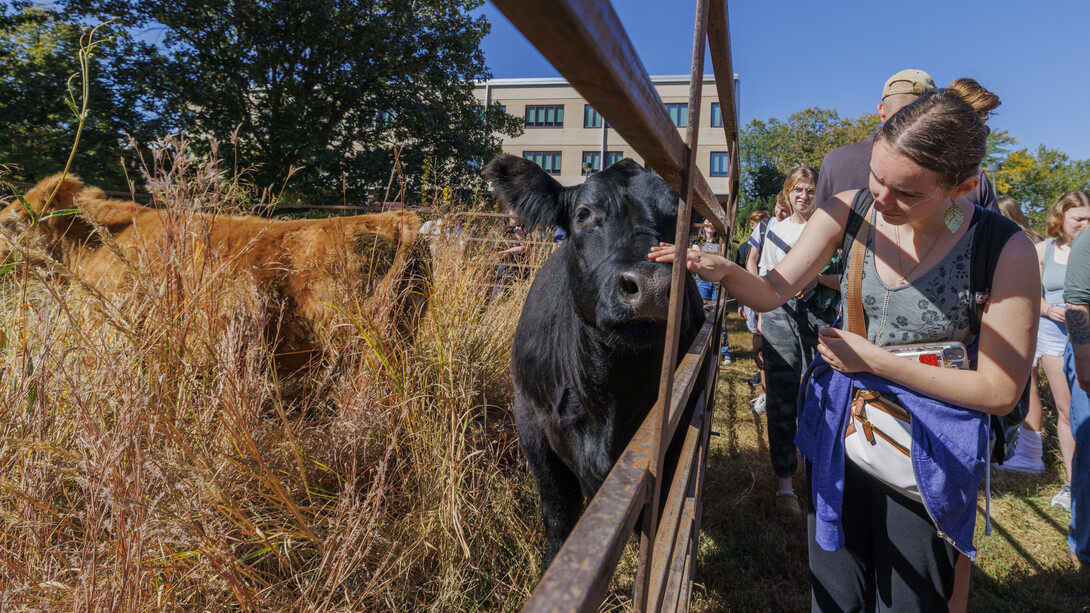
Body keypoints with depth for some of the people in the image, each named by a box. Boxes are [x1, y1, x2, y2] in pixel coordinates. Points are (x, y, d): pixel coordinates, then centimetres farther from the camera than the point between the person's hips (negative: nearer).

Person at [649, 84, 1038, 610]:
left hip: (927, 455, -2)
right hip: (837, 428, 3)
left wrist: (874, 359, -18)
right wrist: (724, 270, -28)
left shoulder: (1006, 251, -19)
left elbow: (1000, 391, -13)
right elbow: (775, 290, -7)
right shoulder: (849, 211, -10)